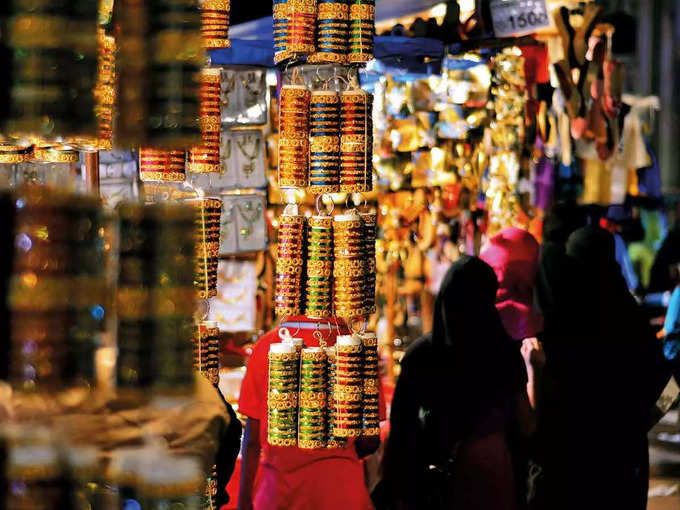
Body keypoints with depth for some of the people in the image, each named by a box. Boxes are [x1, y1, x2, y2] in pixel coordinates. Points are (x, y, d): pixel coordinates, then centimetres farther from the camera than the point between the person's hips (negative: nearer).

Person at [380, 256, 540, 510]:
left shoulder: (420, 354, -8)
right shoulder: (505, 354, -9)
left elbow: (401, 427, -4)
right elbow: (527, 426, 1)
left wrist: (396, 489, 4)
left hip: (434, 481, 1)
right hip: (490, 473, -1)